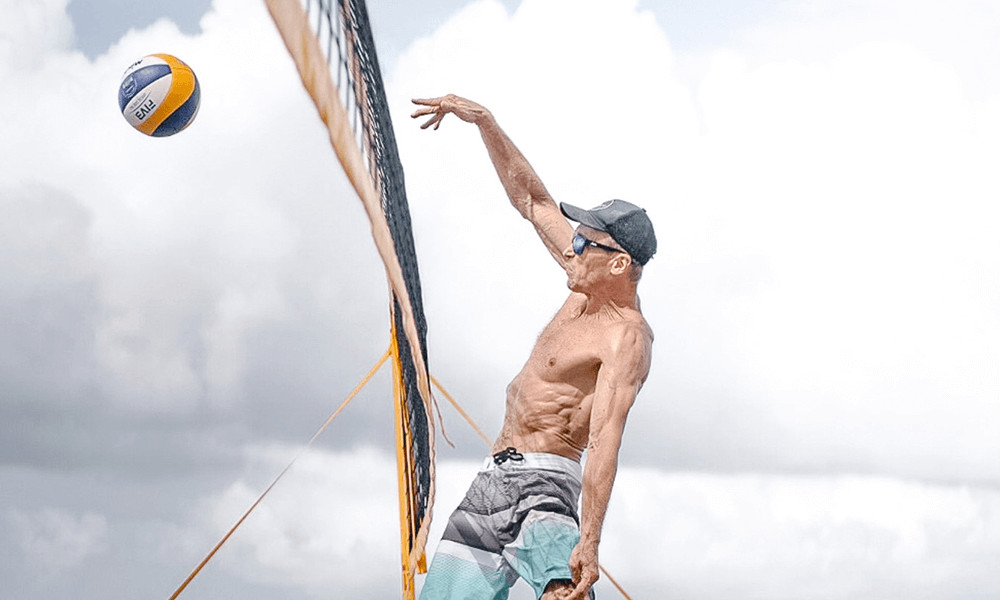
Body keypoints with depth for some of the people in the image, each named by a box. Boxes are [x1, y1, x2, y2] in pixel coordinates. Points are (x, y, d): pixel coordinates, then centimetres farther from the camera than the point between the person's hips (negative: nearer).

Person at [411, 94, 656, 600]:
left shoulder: (626, 339, -15)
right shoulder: (589, 288, 10)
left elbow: (604, 442, -27)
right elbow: (530, 198, 19)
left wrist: (588, 541, -36)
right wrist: (482, 120, 16)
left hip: (541, 482, -9)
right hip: (494, 477, 9)